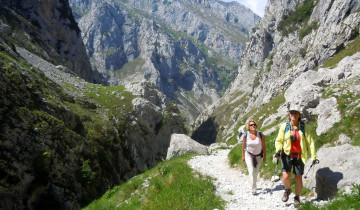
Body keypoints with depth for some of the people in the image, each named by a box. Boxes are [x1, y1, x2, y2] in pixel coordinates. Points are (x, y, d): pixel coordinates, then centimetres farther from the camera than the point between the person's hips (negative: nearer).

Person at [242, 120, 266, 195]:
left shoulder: (261, 135, -17)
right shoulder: (245, 135, -15)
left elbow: (264, 146, -7)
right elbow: (243, 146, -3)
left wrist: (265, 156, -3)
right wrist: (243, 156, 4)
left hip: (258, 156, 1)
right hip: (249, 155, -1)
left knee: (256, 172, 14)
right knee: (251, 171, -12)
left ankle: (253, 184, 39)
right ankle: (253, 189, -7)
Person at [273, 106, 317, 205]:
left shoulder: (303, 128, 1)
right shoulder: (284, 126, -1)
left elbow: (310, 142, 3)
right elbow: (279, 140, 4)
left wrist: (313, 157, -1)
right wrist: (278, 150, -14)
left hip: (299, 156, 1)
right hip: (287, 155, -1)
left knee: (298, 179, 5)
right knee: (286, 177, -12)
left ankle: (297, 197, 30)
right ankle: (287, 190, 22)